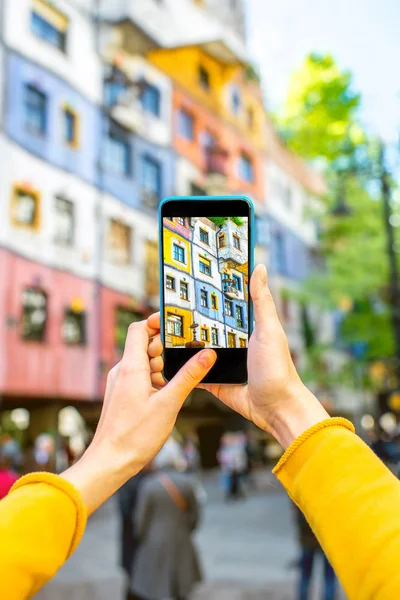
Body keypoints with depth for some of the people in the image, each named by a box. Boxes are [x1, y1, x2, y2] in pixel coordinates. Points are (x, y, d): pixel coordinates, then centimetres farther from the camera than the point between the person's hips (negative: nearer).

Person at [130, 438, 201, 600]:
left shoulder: (149, 485, -14)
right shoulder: (187, 482, -8)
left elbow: (141, 519, -8)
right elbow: (194, 515, -1)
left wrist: (142, 538, 10)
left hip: (154, 544, -2)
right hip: (180, 544, 3)